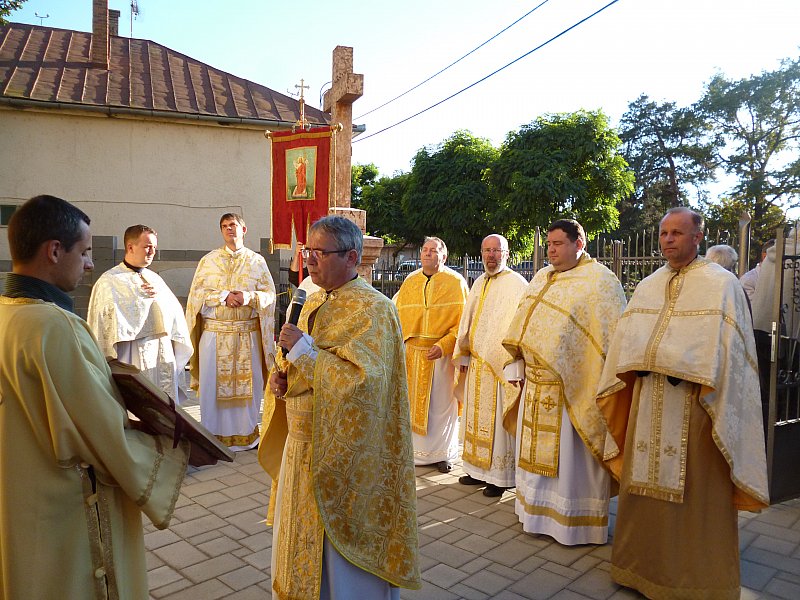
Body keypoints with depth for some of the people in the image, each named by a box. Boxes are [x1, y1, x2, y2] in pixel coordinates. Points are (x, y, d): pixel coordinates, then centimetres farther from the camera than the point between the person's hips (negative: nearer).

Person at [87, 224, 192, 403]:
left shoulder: (155, 278, 16)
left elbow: (175, 311, 10)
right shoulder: (109, 281, -2)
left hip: (163, 355, 5)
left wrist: (160, 295, -6)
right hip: (131, 357, -5)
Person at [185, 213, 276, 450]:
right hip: (214, 333, 0)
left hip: (248, 334, 0)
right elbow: (197, 293, -1)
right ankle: (214, 434, 17)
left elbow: (269, 294, 2)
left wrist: (249, 297, -16)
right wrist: (224, 296, -15)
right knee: (213, 382, 3)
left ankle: (247, 432, 20)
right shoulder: (208, 260, 7)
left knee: (248, 383, 5)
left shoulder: (257, 261, 6)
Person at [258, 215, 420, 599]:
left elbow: (360, 380, -26)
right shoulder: (314, 304, 8)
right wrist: (281, 379, -3)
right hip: (303, 445, 8)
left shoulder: (372, 309, -17)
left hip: (343, 451, -8)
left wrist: (304, 348, -23)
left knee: (341, 556, 8)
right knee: (302, 539, 21)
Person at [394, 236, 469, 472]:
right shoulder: (409, 282, 8)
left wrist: (443, 346, -19)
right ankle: (415, 450, 24)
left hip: (442, 353, -3)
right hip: (411, 353, 3)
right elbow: (399, 316, 9)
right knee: (413, 402, 9)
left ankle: (443, 453, 21)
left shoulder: (455, 282, -3)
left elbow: (463, 321, -8)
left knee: (441, 404, 6)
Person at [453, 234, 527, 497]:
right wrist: (464, 356, 15)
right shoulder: (479, 284, 13)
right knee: (477, 416, 14)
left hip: (500, 365, -7)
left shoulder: (516, 284, -10)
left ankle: (500, 476, 13)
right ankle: (479, 470, 27)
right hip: (477, 364, 7)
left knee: (498, 419, 0)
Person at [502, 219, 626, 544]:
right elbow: (523, 322, 19)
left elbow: (612, 335, -13)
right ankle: (539, 509, 33)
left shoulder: (600, 281, -10)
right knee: (538, 450, 17)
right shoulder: (541, 278, 13)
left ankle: (577, 522, 18)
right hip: (537, 383, 7)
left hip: (573, 386, -7)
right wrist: (521, 353, 13)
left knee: (571, 456, 2)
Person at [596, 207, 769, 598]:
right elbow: (626, 340, 12)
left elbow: (726, 347, -10)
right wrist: (642, 362, -5)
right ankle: (645, 562, 28)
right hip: (648, 400, 5)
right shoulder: (647, 286, 13)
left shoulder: (721, 284, -3)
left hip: (695, 400, -5)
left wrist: (684, 369, -20)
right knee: (646, 480, 12)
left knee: (695, 488, 3)